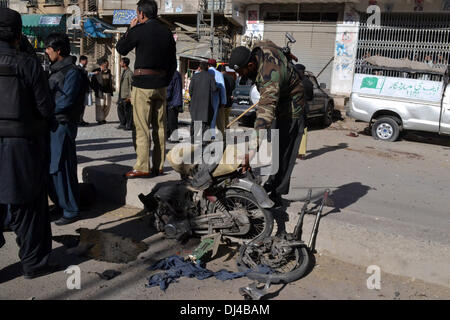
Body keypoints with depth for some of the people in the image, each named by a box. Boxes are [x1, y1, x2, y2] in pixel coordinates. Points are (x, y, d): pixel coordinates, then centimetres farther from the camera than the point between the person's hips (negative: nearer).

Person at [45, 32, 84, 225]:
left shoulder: (72, 72, -9)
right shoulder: (56, 70, 19)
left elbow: (66, 100, -17)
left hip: (62, 125, -9)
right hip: (51, 125, 9)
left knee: (62, 169, -6)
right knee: (49, 168, 13)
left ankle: (71, 211, 3)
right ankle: (59, 205, 25)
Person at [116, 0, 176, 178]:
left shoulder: (139, 30, -8)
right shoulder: (167, 33, 10)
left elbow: (120, 49, 6)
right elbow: (173, 63, 13)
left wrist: (130, 28, 14)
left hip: (143, 84, -6)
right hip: (161, 85, 6)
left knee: (142, 127, -3)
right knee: (160, 127, 8)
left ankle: (142, 168, -2)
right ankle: (158, 167, 13)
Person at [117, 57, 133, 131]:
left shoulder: (130, 73, -12)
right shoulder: (124, 72, 16)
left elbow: (131, 85, -15)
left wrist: (129, 97, -18)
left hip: (127, 96, -9)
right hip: (121, 95, 9)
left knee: (128, 111, -3)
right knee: (120, 108, 12)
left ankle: (129, 125, 5)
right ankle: (123, 124, 20)